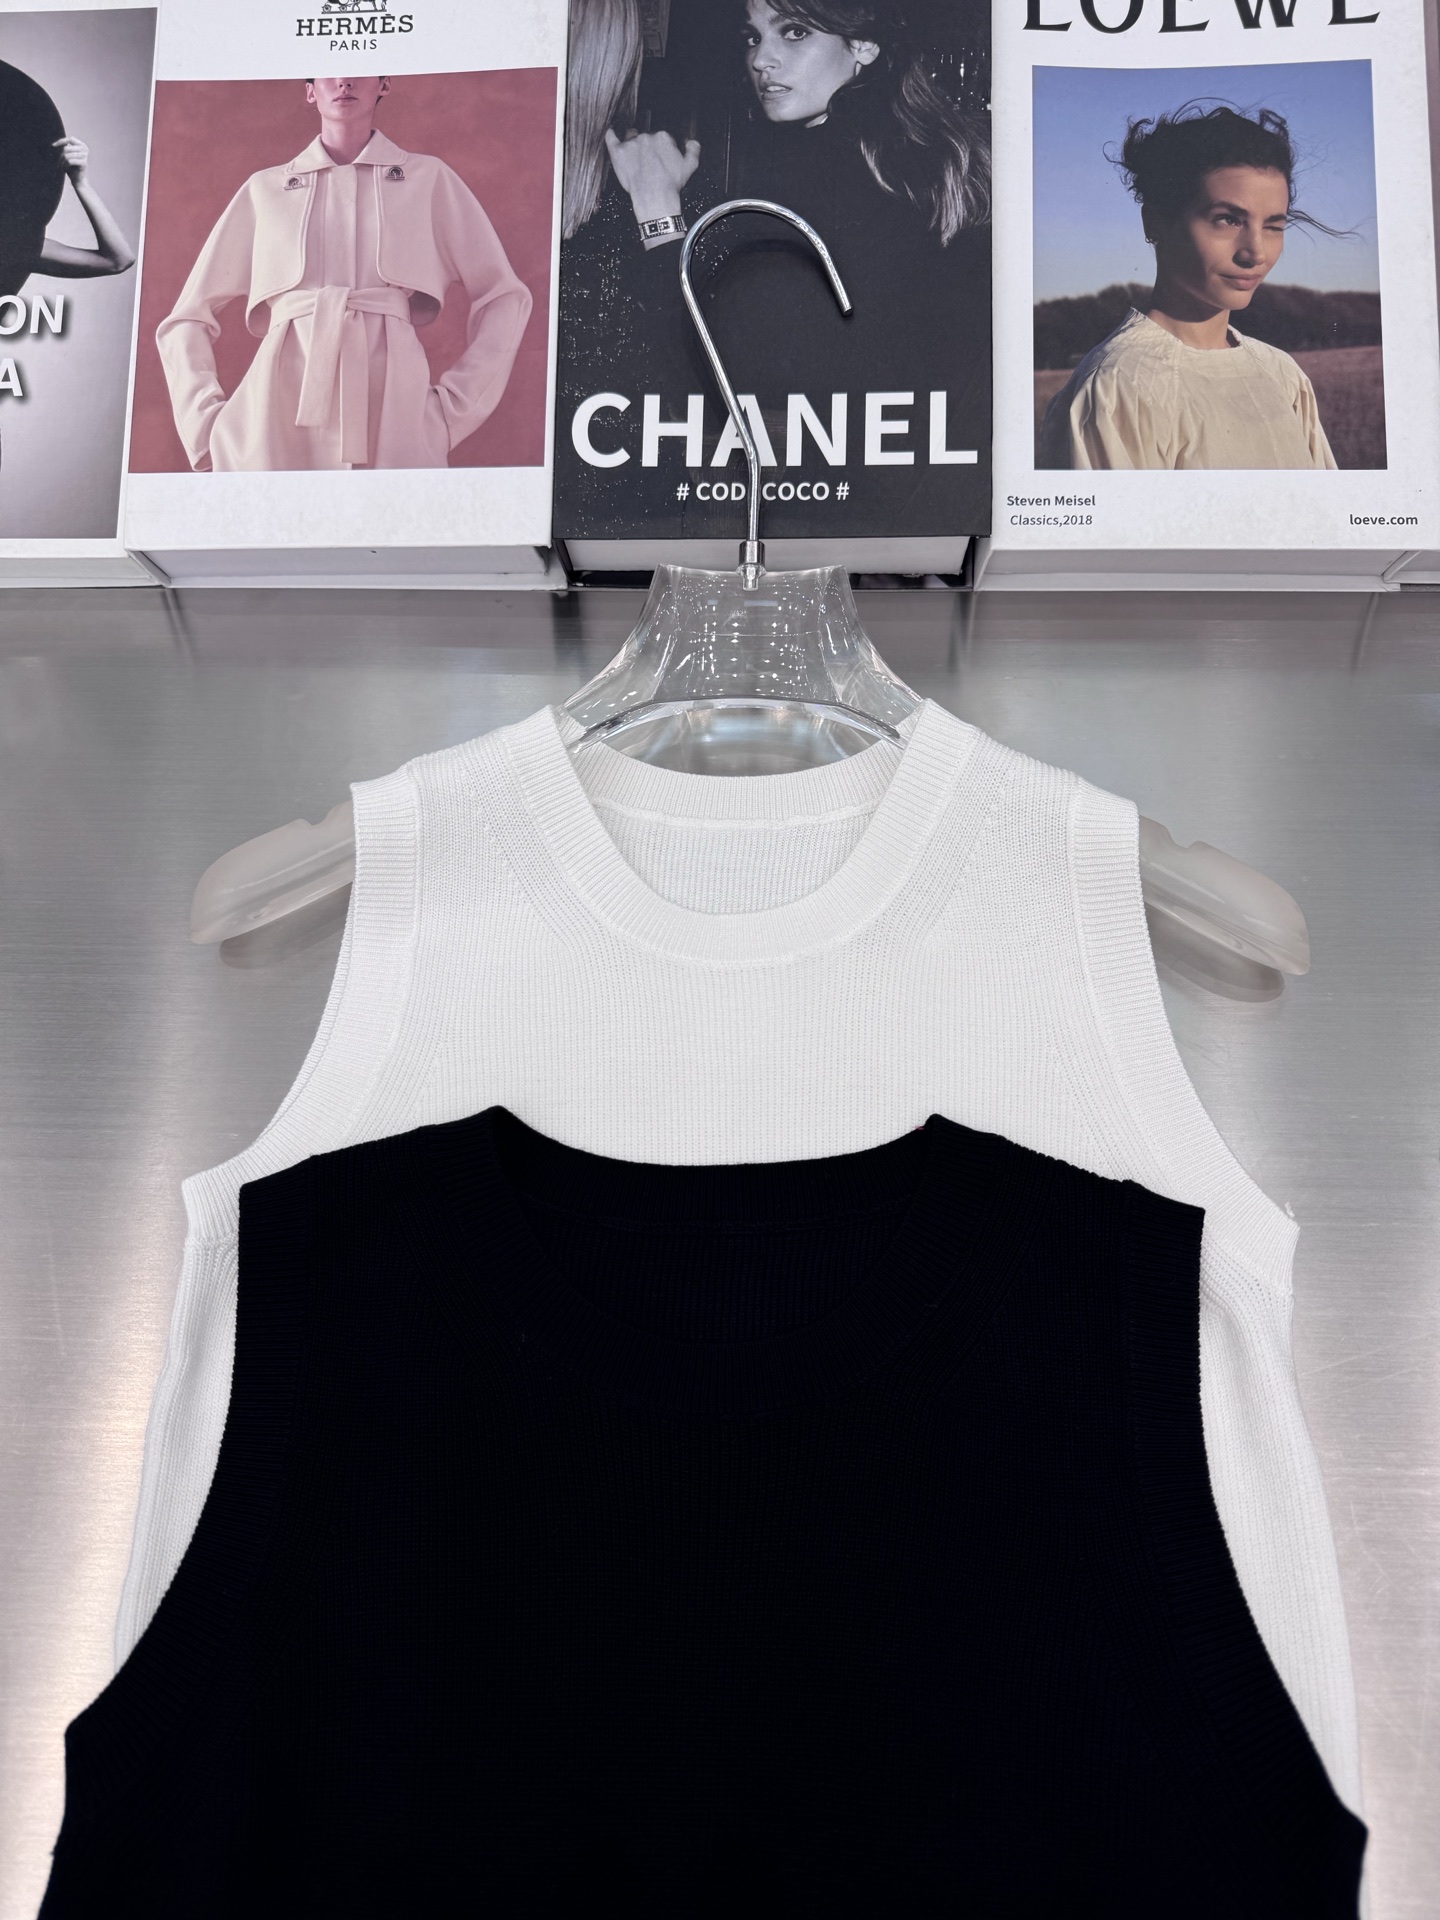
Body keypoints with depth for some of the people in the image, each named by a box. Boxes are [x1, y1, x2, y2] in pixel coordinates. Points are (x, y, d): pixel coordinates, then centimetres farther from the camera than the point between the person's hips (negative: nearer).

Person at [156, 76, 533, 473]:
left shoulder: (429, 178, 15)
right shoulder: (265, 188, 17)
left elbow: (504, 299, 11)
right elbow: (187, 321, 17)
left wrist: (451, 408, -1)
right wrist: (207, 428, 2)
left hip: (392, 416, -1)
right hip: (277, 415, 1)